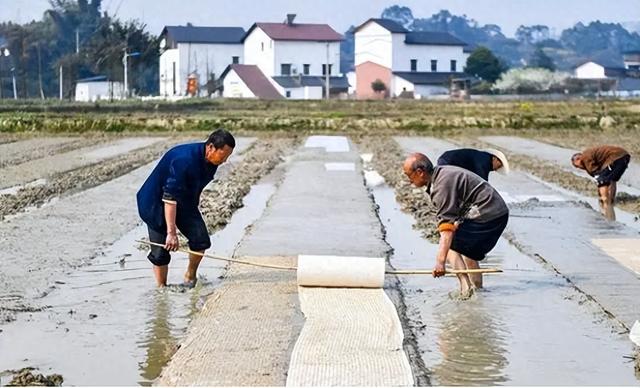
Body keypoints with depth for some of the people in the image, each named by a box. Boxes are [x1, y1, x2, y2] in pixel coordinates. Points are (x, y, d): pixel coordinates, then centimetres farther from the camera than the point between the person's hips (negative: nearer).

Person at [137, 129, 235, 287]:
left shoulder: (211, 161, -10)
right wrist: (171, 232, -37)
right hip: (156, 202, -7)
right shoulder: (184, 160, -35)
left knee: (201, 240, -8)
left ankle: (190, 276, 15)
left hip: (185, 201, 7)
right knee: (160, 251, -6)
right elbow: (169, 198, -36)